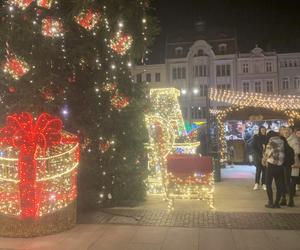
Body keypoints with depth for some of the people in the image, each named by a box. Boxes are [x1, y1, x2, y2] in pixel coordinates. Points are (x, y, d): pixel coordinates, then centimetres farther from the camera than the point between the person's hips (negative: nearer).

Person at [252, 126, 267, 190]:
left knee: (264, 170, -1)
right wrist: (259, 154, -10)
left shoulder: (266, 137, 7)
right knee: (258, 169, -7)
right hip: (258, 156, -2)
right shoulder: (256, 137, 1)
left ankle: (263, 184, 6)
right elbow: (253, 147, -1)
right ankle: (256, 184, 1)